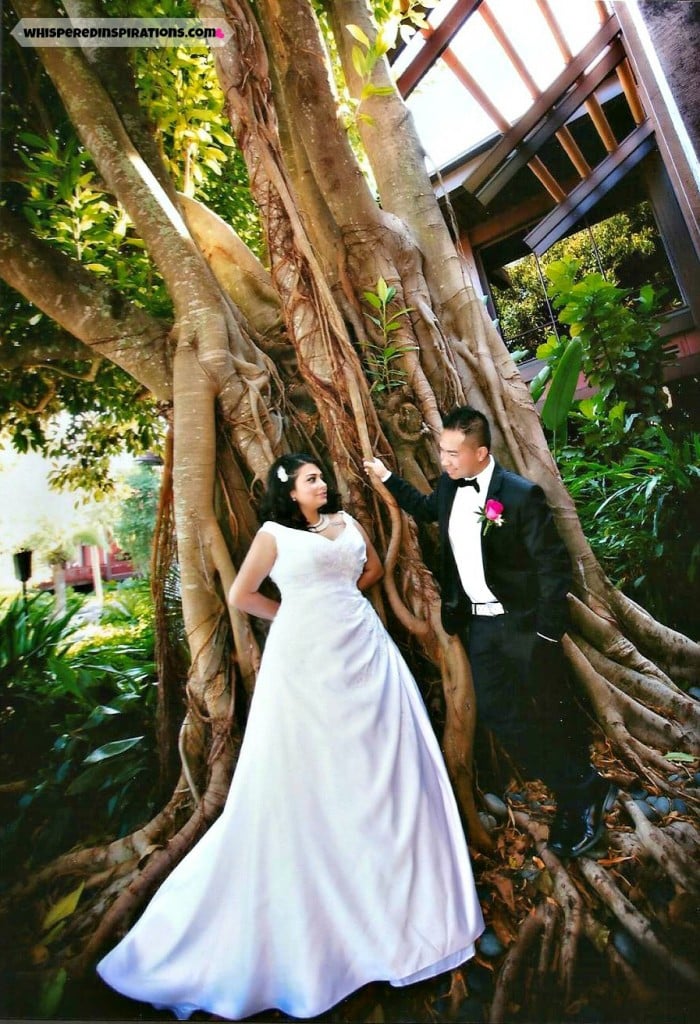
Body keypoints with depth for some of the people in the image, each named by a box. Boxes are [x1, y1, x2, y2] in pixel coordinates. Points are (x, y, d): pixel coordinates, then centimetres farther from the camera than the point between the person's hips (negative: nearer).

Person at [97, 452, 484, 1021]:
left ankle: (396, 891, 38)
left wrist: (338, 597, 12)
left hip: (364, 650, 5)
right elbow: (240, 595, 2)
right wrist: (297, 613, 4)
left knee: (381, 762, 14)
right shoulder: (274, 533, -2)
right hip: (306, 659, -5)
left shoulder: (346, 521, 11)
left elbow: (375, 568, 24)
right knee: (307, 775, 4)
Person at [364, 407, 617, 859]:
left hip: (524, 625, -6)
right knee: (498, 712, 12)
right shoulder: (450, 487, 0)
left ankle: (583, 793, 38)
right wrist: (387, 477, 18)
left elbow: (554, 563, -16)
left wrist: (548, 631, -15)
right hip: (479, 624, 7)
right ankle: (582, 793, 32)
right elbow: (426, 509, 23)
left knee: (555, 712, 11)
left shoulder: (521, 494, -19)